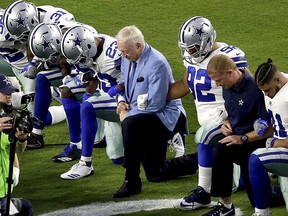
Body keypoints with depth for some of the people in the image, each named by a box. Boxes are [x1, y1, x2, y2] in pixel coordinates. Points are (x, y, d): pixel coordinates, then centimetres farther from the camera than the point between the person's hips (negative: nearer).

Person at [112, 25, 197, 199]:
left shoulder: (156, 64, -24)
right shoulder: (127, 59, 2)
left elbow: (155, 104, -25)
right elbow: (123, 83, 19)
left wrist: (128, 114, -17)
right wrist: (121, 101, -2)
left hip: (165, 116, -9)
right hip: (143, 117, 9)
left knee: (130, 124, -38)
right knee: (155, 175, 8)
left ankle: (132, 182, -29)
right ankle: (197, 161, 29)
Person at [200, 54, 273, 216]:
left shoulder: (255, 89, -22)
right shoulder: (228, 88, 3)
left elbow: (270, 129, -20)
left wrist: (242, 139, -22)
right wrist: (227, 123, 1)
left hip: (255, 141, -7)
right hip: (235, 137, 7)